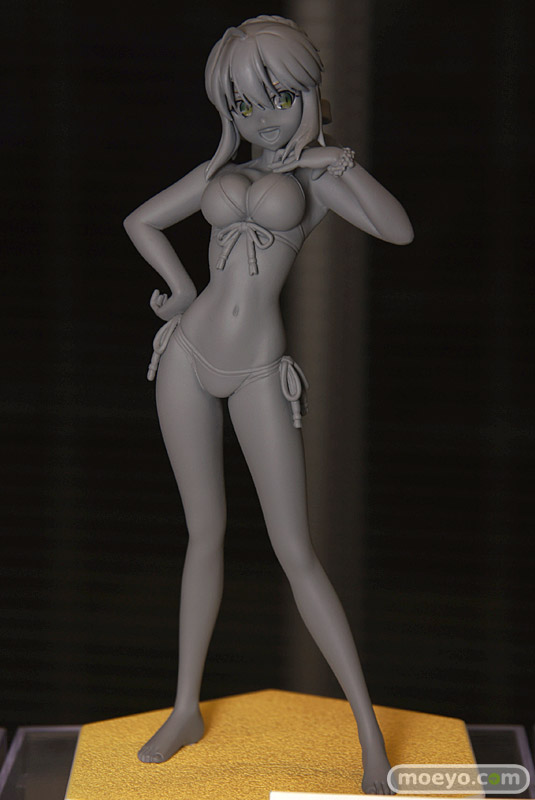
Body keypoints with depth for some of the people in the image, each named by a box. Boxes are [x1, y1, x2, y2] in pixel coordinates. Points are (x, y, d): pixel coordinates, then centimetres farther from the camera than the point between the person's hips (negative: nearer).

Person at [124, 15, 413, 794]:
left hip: (259, 372, -4)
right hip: (189, 358, 4)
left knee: (296, 552, -5)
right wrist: (185, 293, 11)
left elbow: (399, 230, -14)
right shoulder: (220, 172, 11)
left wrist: (345, 161, -22)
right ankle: (187, 709, 23)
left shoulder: (317, 175, 1)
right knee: (205, 533, 12)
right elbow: (140, 221, 22)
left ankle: (369, 728, 3)